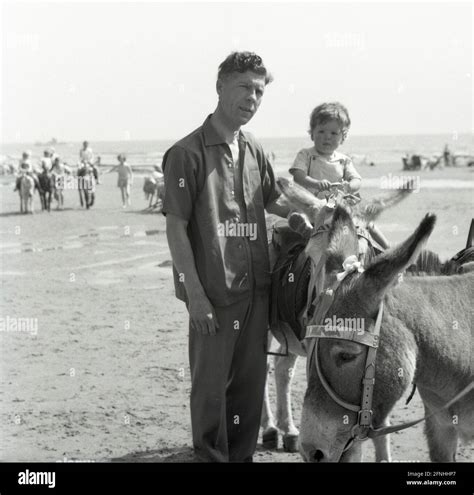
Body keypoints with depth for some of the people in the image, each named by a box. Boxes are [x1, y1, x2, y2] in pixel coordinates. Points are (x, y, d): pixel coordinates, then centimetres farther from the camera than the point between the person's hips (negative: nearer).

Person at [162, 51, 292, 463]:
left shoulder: (255, 152, 10)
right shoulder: (188, 152, -9)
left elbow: (273, 203, 26)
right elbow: (176, 227, -10)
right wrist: (195, 294, -15)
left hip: (256, 289, 6)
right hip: (213, 293, -6)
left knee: (251, 383, 12)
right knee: (211, 383, 3)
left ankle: (242, 455, 27)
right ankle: (212, 457, 18)